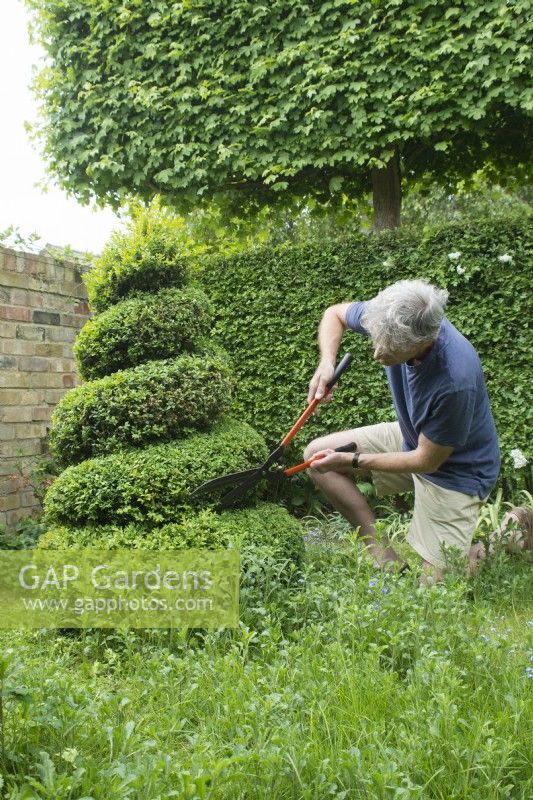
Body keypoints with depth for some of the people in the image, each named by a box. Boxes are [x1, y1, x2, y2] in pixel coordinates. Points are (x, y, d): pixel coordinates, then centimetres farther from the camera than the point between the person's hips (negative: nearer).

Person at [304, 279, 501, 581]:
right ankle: (385, 556, -2)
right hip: (410, 438, 7)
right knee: (316, 454, -5)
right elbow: (335, 313, -1)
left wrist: (352, 460, -19)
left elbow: (428, 461, -24)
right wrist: (327, 363, -20)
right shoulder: (392, 318, -23)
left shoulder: (455, 382, -40)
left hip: (454, 468, -7)